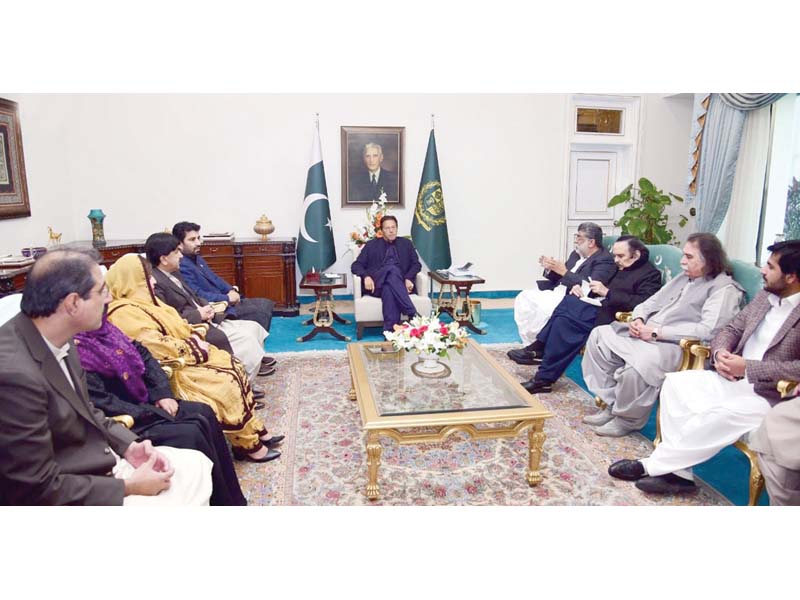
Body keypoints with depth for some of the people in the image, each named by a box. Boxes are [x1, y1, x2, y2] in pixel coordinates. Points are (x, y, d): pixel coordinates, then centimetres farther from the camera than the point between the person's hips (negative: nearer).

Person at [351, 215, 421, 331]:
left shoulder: (406, 243, 20)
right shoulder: (371, 245, 17)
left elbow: (416, 264, 13)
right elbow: (356, 265, 10)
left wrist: (408, 278, -9)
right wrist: (366, 276, -14)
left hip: (400, 284, 1)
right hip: (377, 284, -1)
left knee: (388, 289, -38)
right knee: (392, 269, -35)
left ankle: (390, 330, -48)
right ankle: (413, 314, -44)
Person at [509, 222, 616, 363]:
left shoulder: (605, 260, -9)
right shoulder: (576, 254, 16)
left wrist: (565, 272, -22)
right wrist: (550, 269, -2)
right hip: (558, 292, 9)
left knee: (544, 307, -33)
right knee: (523, 298, -5)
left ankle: (535, 348, -11)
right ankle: (531, 345, -5)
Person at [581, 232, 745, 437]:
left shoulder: (724, 288, -7)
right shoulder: (684, 278, 18)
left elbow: (708, 330, -20)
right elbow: (651, 302, 22)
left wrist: (657, 332, -20)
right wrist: (638, 319, -2)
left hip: (676, 346, -9)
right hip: (645, 334, 9)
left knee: (638, 365, -36)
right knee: (599, 334, -2)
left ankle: (628, 419, -5)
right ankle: (612, 404, 3)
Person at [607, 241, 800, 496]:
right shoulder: (764, 296, 11)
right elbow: (731, 330, 15)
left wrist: (748, 367, -22)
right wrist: (720, 352, -7)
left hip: (770, 396, -7)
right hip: (733, 378, 7)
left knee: (721, 415, -33)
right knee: (676, 382, -14)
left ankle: (653, 465, -17)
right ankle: (678, 470, -16)